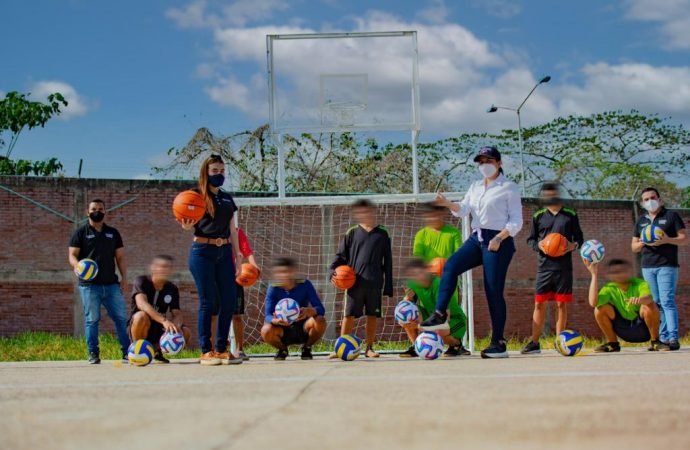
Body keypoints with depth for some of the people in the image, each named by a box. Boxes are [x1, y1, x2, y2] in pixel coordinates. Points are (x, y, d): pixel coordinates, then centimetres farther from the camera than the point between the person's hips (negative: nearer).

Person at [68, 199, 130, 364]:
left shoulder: (113, 233, 15)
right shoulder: (80, 232, 5)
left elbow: (120, 257, 15)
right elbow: (72, 254, 0)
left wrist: (124, 278, 5)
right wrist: (77, 266, -22)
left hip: (111, 284, 3)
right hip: (89, 285, -3)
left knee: (121, 317, -1)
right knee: (92, 320, -1)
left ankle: (127, 351, 5)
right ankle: (93, 354, 6)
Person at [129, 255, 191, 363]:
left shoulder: (172, 288, 2)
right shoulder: (142, 281, -12)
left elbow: (176, 313, -3)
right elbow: (141, 304, -30)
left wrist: (176, 325, -30)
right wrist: (164, 320, -42)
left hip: (159, 330, 5)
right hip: (138, 327, -5)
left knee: (186, 333, -19)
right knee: (142, 316, -38)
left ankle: (156, 348, 6)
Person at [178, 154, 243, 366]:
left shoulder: (227, 198, 17)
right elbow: (190, 224, -7)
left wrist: (238, 254, 15)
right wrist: (186, 225, -30)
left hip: (224, 252, 5)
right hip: (202, 251, -5)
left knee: (229, 299, 0)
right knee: (208, 301, -5)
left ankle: (222, 349, 8)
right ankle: (206, 351, 0)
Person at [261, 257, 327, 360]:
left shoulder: (305, 285, -11)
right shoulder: (274, 289, -11)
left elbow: (320, 309, -17)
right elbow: (268, 316, -17)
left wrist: (309, 311, -41)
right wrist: (276, 320, -43)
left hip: (303, 330, 0)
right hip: (284, 331, 0)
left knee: (320, 321, -30)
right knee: (266, 331, -32)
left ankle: (307, 348, 2)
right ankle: (282, 349, 5)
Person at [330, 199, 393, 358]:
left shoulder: (382, 234, 8)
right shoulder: (352, 233, 6)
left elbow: (388, 262, 10)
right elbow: (341, 255, 9)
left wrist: (388, 286, 6)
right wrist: (334, 270, -10)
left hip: (375, 283, 1)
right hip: (354, 282, -1)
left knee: (372, 316, 5)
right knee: (349, 315, 0)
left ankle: (369, 348, 14)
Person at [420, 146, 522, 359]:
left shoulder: (509, 188, 0)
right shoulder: (475, 187, 17)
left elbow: (516, 222, -5)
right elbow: (463, 210, 4)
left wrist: (499, 238, -19)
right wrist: (447, 203, -16)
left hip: (498, 241, -6)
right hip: (477, 238, 6)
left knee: (494, 291, -7)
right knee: (450, 266, -18)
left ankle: (498, 343, -1)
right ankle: (440, 315, -18)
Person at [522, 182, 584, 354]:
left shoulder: (570, 215, 7)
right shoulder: (538, 216, 8)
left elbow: (579, 238, 10)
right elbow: (530, 239, 11)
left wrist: (573, 245, -12)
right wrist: (539, 245, -10)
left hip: (564, 267, 0)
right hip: (545, 266, 0)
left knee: (561, 304, 2)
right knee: (539, 303, -1)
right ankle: (534, 342, 3)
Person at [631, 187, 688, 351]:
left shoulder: (671, 216, 4)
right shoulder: (641, 221, 17)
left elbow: (685, 239, 0)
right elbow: (634, 247, 18)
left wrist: (667, 240, -17)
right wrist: (642, 242, -5)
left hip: (667, 266, -5)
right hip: (648, 267, 5)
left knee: (667, 302, -14)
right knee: (656, 304, 4)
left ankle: (673, 338, -18)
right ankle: (662, 338, 6)